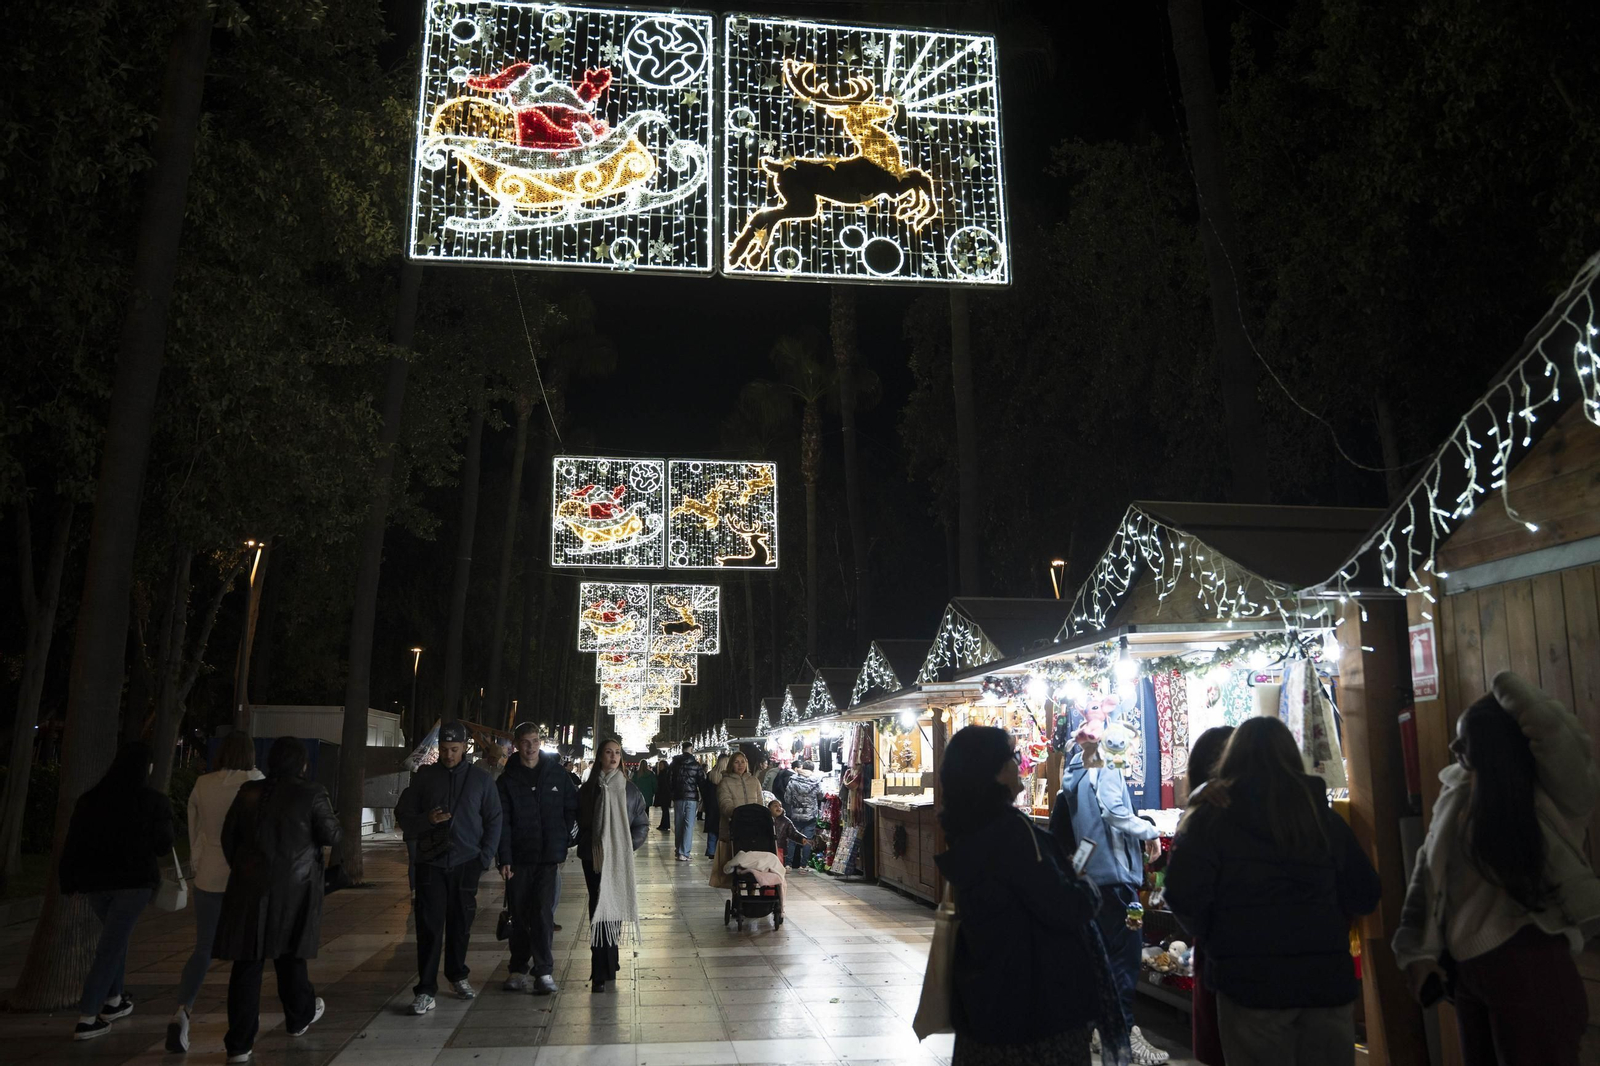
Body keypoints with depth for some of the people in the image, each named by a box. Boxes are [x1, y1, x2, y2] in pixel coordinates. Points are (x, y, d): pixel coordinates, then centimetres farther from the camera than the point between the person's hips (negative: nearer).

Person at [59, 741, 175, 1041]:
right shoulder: (154, 802, -6)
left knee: (117, 937, 24)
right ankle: (86, 1019, -9)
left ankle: (113, 1000, 28)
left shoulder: (90, 799, 4)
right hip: (134, 881, -5)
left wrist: (70, 881, 11)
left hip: (95, 881, 5)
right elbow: (163, 847, 2)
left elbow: (73, 844, 3)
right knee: (112, 946, -4)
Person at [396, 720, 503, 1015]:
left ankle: (457, 976, 29)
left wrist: (485, 858, -3)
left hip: (466, 863, 1)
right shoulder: (424, 776, 4)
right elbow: (403, 814, 5)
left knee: (460, 924, 11)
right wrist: (427, 820, -15)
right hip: (431, 863, -1)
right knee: (429, 927, -5)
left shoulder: (480, 778, 3)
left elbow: (494, 821, 7)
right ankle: (426, 990, 0)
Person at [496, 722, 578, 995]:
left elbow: (572, 808, 10)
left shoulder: (556, 773, 4)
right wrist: (504, 858, -11)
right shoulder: (507, 780, 1)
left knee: (543, 913, -8)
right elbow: (502, 822, -4)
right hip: (518, 859, 1)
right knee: (519, 915, 9)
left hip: (549, 858, -1)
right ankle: (519, 968, 21)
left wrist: (564, 843, 3)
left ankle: (544, 970, -2)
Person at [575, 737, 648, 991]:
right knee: (599, 911, -4)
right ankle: (604, 973, -2)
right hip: (594, 859, 0)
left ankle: (603, 973, 11)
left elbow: (642, 825, 4)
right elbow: (580, 824, 7)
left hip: (620, 860, 0)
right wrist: (587, 847, -5)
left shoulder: (629, 790, 4)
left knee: (613, 911, 1)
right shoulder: (587, 789, 5)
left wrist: (627, 847, -8)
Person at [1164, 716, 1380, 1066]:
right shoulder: (1323, 815, 6)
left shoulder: (1210, 816, -5)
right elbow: (1365, 895, 8)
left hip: (1251, 979, -3)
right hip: (1327, 975, 3)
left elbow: (1183, 893, -14)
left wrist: (1208, 936, 4)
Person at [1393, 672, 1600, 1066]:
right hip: (1465, 969, 6)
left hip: (1528, 966, -6)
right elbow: (1427, 874, 8)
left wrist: (1504, 687, -11)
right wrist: (1418, 951, 4)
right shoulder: (1455, 795, 5)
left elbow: (1550, 725, -29)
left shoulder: (1549, 795, -11)